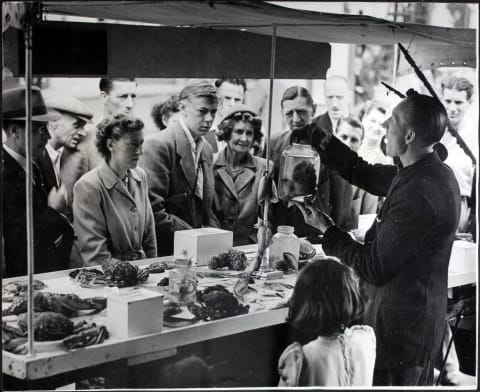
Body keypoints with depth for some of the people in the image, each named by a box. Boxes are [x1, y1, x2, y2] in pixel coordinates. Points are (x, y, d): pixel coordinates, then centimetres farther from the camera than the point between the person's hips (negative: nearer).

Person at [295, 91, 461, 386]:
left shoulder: (419, 193, -28)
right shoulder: (430, 173, 3)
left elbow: (374, 268, -22)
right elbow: (365, 174, 16)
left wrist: (327, 229, -11)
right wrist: (322, 140, 7)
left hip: (402, 330, -10)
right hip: (419, 320, 10)